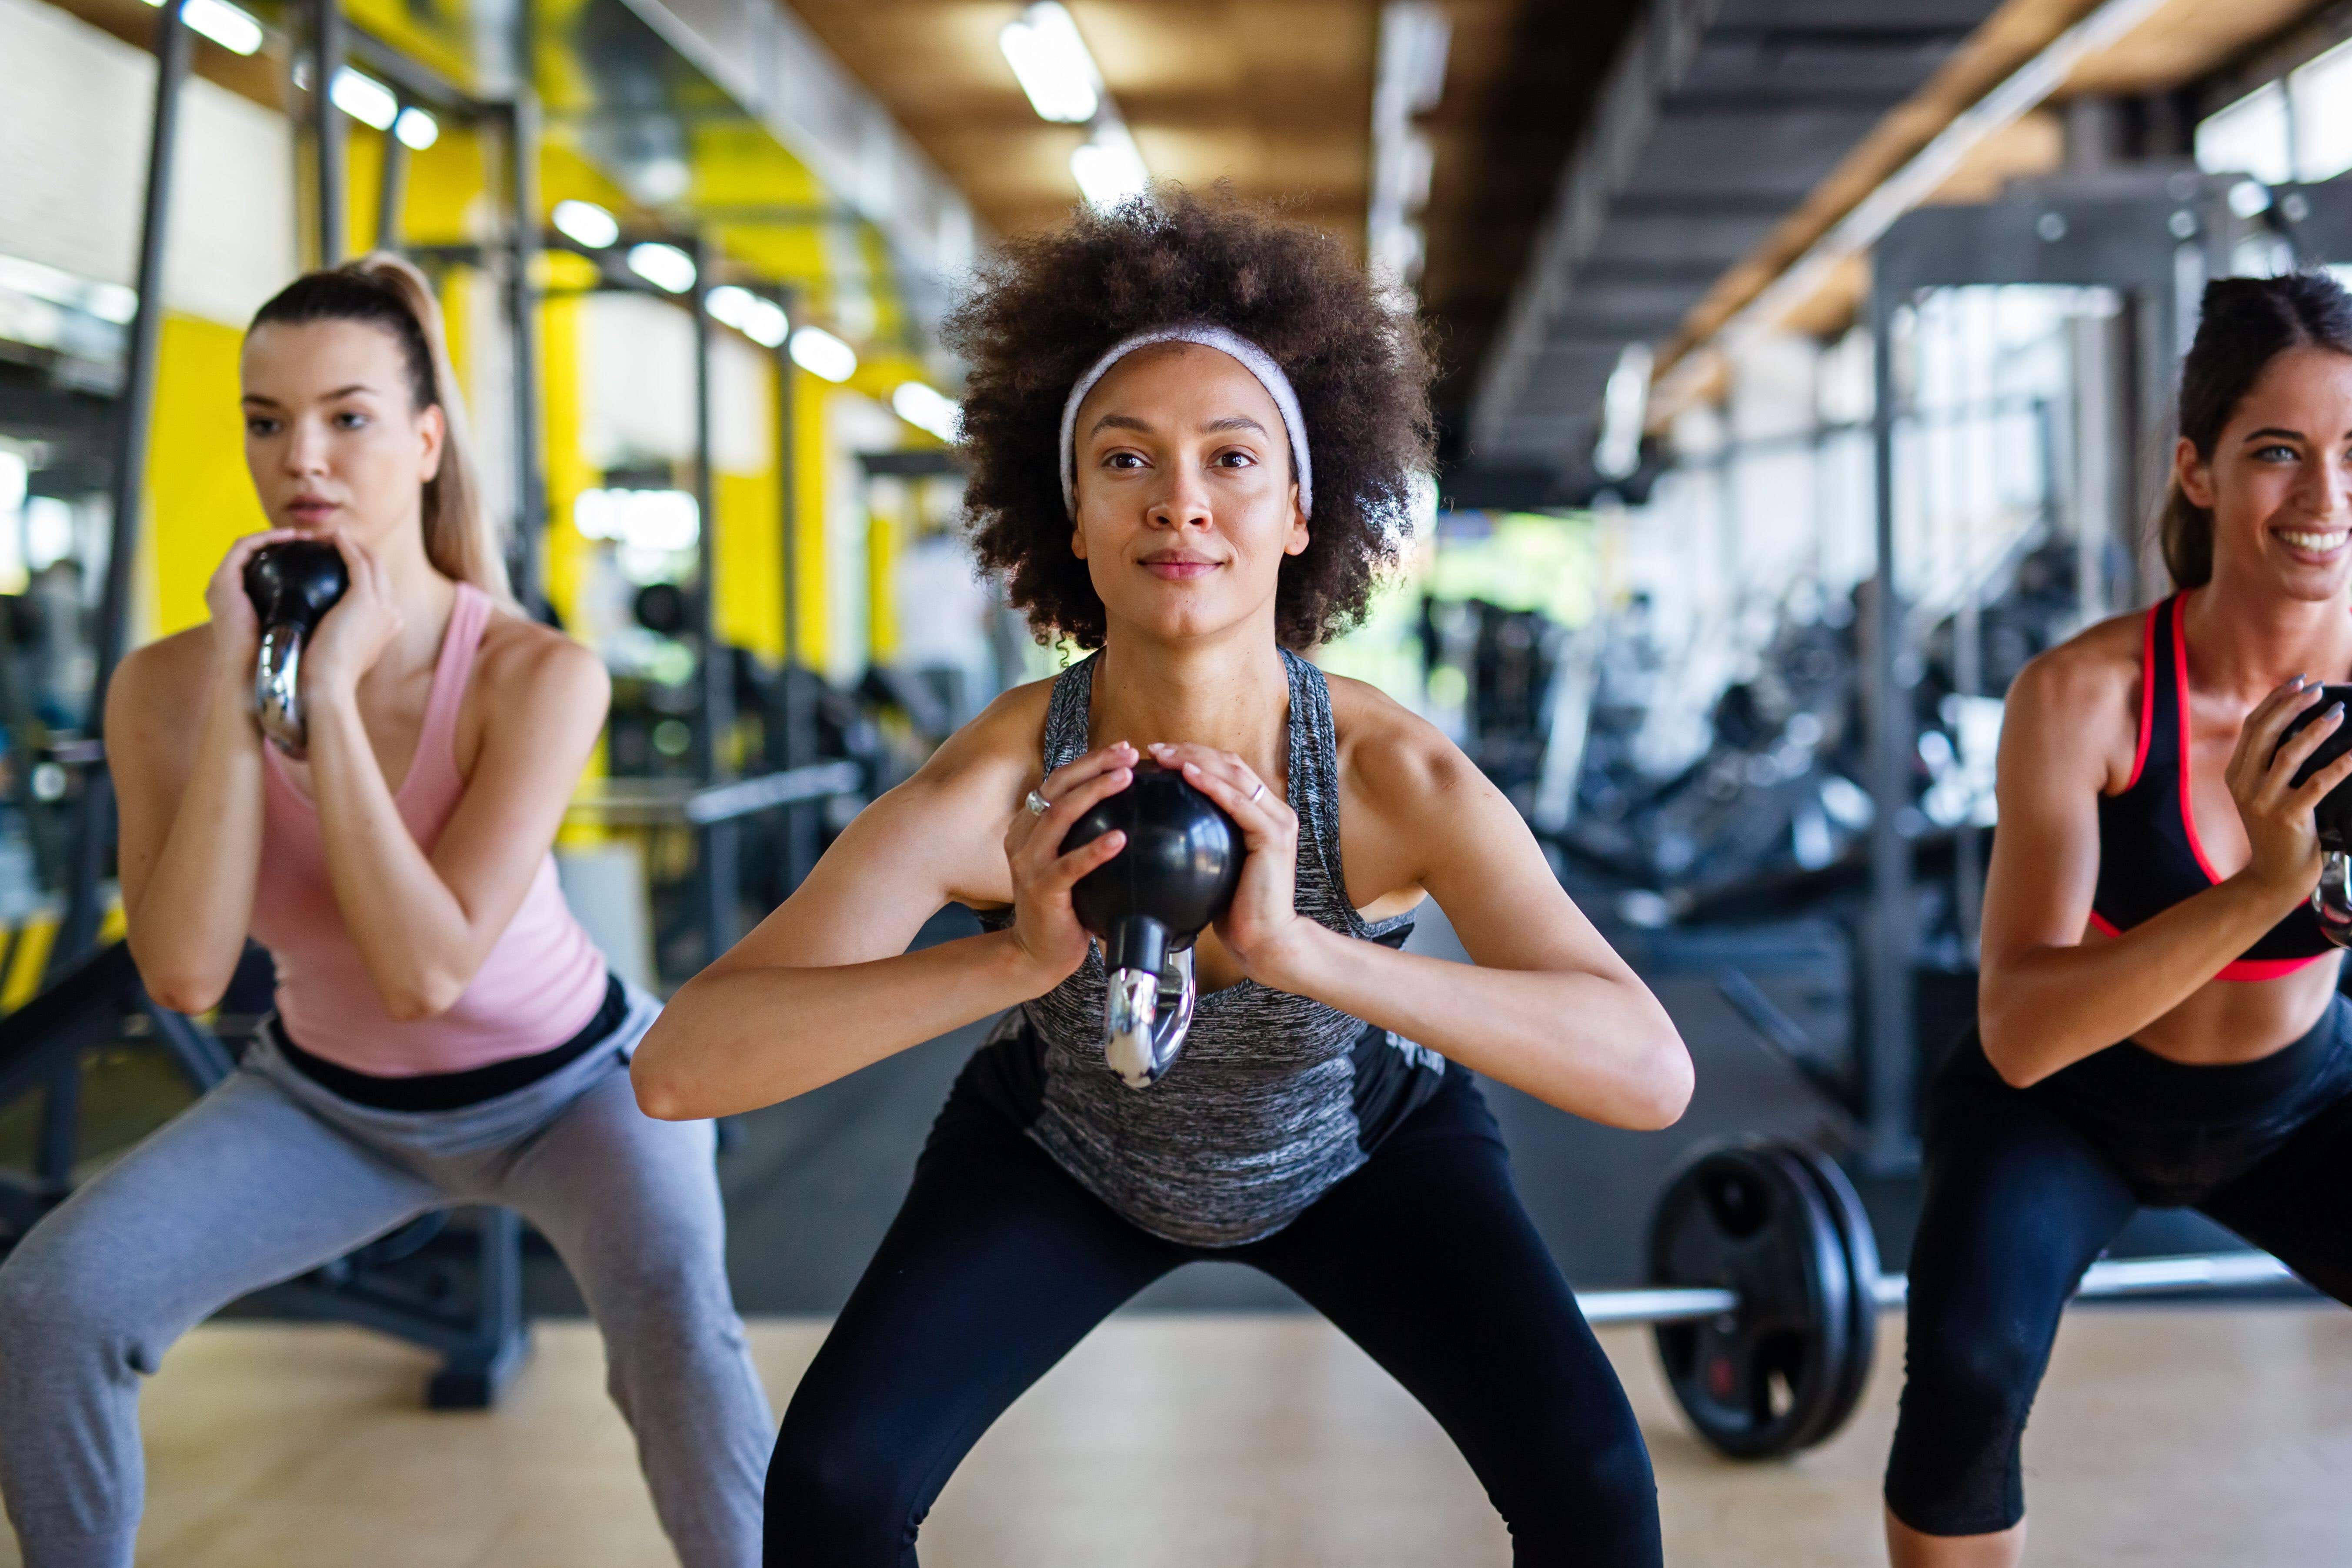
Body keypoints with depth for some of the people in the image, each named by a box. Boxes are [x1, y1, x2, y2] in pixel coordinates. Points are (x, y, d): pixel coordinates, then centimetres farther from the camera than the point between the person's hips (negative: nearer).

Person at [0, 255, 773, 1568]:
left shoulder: (538, 677, -26)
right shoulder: (169, 685, -17)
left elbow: (428, 971, -32)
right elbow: (186, 976, -27)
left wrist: (331, 695, -35)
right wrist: (238, 693, -31)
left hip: (568, 1084, -3)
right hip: (330, 1101, 3)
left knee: (669, 1305, -31)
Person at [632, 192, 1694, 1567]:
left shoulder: (1398, 776, -35)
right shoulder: (993, 785, -35)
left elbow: (1653, 1072, -46)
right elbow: (678, 1067, -42)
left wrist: (1303, 950, -59)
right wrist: (1014, 957, -57)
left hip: (1362, 1144, 0)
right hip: (1070, 1150, 0)